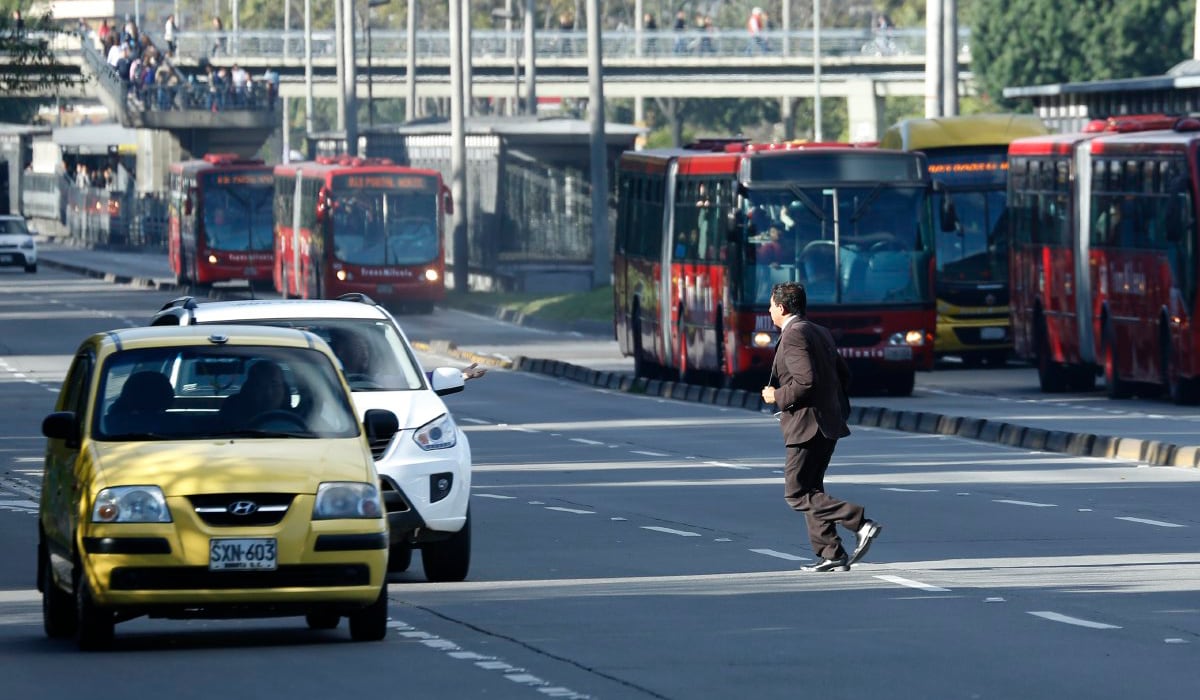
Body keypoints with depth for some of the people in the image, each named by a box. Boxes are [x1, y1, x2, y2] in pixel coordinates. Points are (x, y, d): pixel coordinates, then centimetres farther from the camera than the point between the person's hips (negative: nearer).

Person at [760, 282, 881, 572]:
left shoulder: (793, 335, -14)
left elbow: (805, 382, -24)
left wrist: (778, 396, -10)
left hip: (807, 425, -10)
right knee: (810, 491, 16)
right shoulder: (820, 332, 15)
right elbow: (844, 375, 19)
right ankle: (830, 554, 12)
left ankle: (860, 522, -18)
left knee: (797, 494, -7)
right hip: (828, 423, 10)